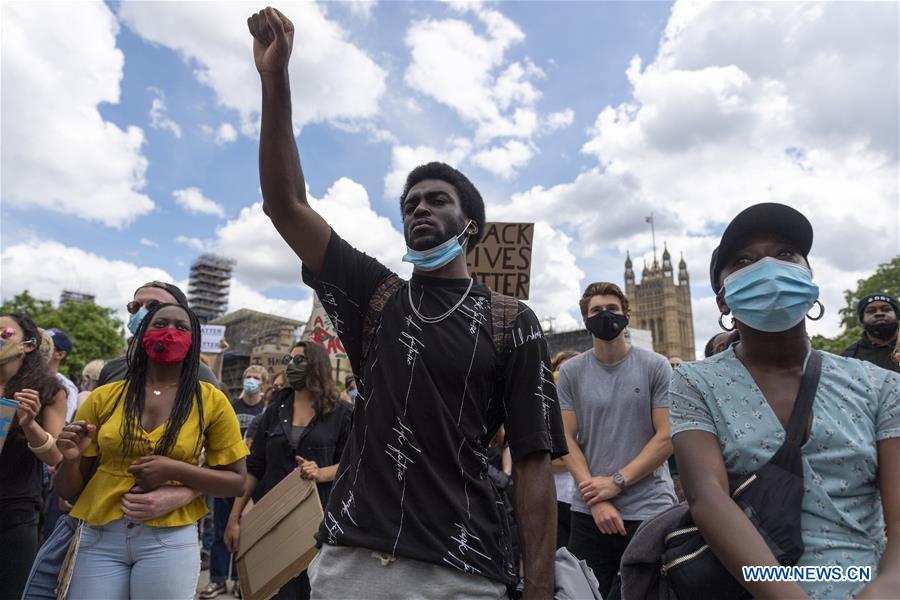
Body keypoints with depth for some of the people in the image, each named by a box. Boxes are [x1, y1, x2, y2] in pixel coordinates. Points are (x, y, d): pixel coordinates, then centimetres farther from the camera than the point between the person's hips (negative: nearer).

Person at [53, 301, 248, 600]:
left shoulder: (211, 401, -5)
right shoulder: (104, 397, 0)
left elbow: (236, 482, -3)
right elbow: (69, 489, 8)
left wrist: (175, 470, -16)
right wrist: (71, 458, -13)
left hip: (169, 540, -1)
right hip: (99, 537, 2)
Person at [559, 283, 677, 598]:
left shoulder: (655, 366, -1)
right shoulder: (571, 371, 2)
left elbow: (667, 437, -6)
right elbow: (567, 439, -1)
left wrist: (616, 482, -12)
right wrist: (596, 500, -10)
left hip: (650, 510, -1)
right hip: (588, 512, 1)